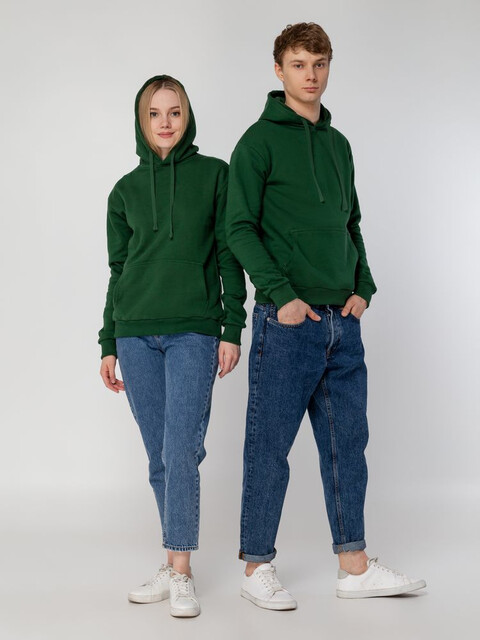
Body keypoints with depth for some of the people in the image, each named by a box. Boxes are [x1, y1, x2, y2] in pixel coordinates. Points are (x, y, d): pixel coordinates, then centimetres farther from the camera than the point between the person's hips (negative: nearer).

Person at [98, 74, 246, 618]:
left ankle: (182, 574, -3)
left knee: (182, 452, -11)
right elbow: (118, 270, 16)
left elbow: (229, 255, 3)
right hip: (135, 334, 3)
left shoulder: (214, 175, 5)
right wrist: (108, 344, 13)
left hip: (193, 332, -3)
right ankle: (172, 566, 15)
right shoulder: (126, 190, 13)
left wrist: (232, 329, -3)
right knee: (159, 457, 6)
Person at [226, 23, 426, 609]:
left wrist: (362, 287, 7)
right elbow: (240, 228, -9)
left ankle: (354, 567, 19)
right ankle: (257, 568, 13)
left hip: (342, 320, 7)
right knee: (269, 446, 1)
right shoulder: (260, 140, -3)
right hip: (287, 319, -6)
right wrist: (280, 294, -17)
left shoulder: (337, 143, 17)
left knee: (347, 442, 10)